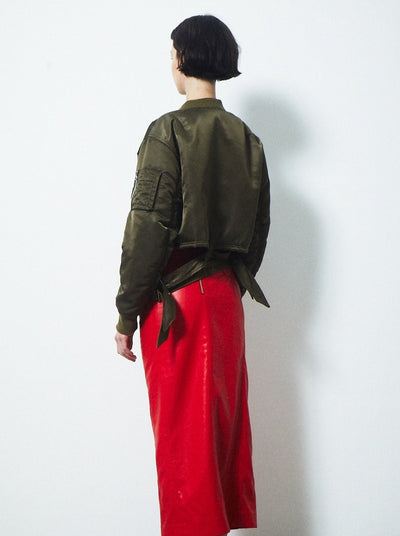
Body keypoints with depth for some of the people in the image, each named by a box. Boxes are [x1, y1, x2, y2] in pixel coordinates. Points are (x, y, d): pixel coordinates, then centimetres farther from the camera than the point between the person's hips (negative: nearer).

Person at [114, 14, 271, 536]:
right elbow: (258, 230, 12)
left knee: (184, 438, 0)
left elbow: (147, 230, -14)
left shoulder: (170, 130, -10)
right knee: (228, 424, 15)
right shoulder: (247, 139, 8)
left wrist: (127, 314, -9)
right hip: (227, 297, 7)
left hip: (176, 302, -6)